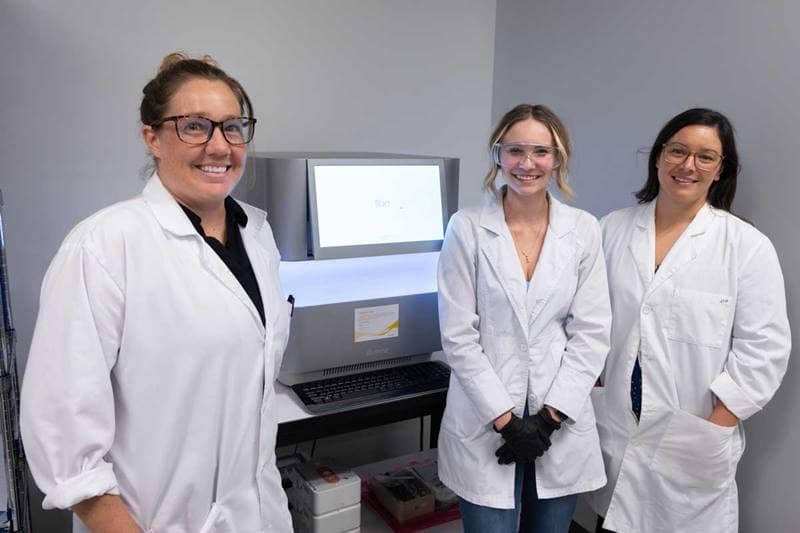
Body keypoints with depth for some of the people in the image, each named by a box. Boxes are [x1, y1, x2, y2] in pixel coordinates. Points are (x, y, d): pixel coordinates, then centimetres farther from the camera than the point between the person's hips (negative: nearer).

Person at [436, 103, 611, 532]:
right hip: (486, 426, -2)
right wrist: (505, 419, -11)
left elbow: (592, 332, -1)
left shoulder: (584, 229, 0)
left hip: (562, 426, 3)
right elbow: (458, 336, -8)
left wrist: (549, 416, -7)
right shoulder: (467, 228, -7)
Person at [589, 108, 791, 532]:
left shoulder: (747, 246, -5)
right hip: (614, 431, 3)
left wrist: (715, 428, -11)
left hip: (694, 444, -2)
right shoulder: (612, 230, 3)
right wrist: (583, 397, 3)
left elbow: (763, 348, -7)